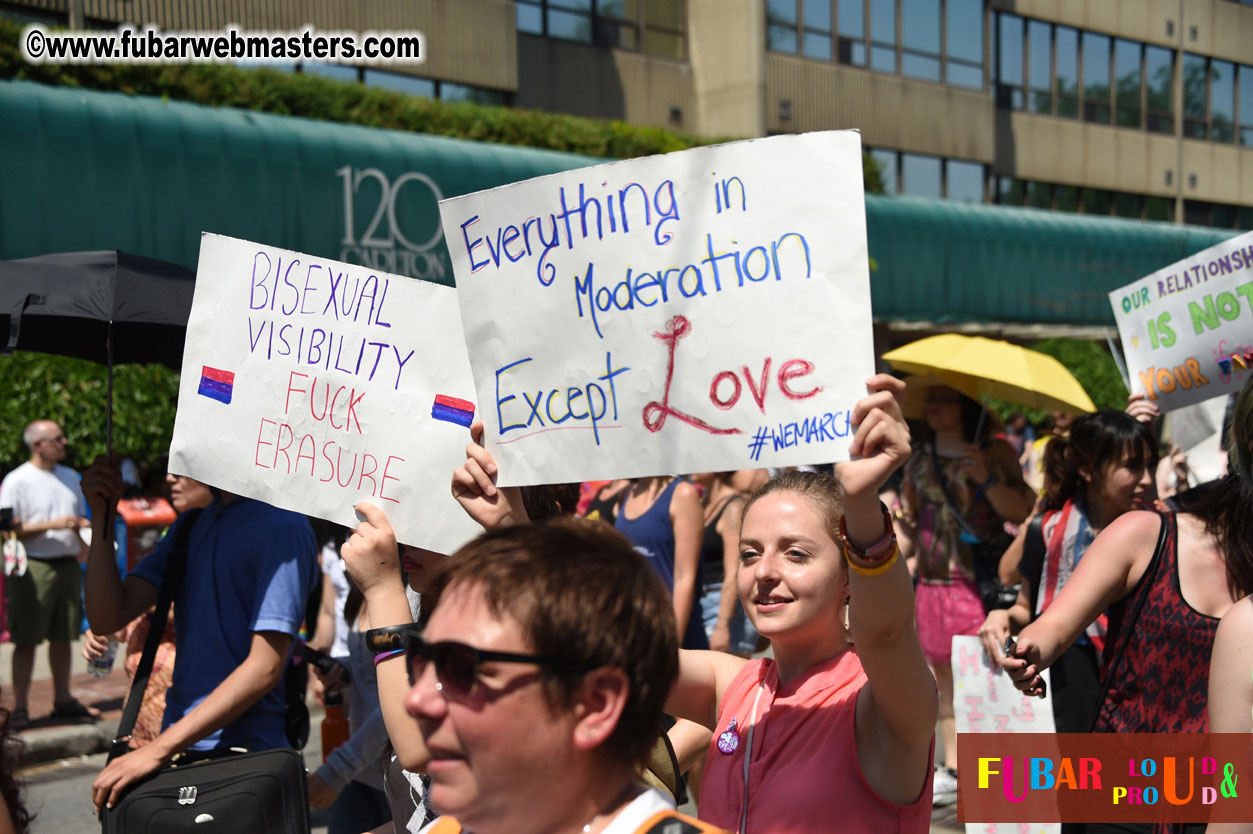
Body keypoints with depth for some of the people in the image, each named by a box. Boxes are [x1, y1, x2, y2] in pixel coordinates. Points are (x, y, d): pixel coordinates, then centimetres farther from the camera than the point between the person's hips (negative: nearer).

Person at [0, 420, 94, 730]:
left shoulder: (70, 477, 15)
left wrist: (82, 526, 3)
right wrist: (53, 524, -17)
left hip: (68, 564, 6)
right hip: (33, 567, -6)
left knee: (63, 637, 12)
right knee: (26, 640, -3)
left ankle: (63, 700, 22)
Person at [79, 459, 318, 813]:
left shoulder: (282, 527, -14)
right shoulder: (190, 525, 12)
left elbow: (266, 667, -19)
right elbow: (107, 618, 6)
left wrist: (160, 748, -21)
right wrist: (101, 515, -3)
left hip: (242, 757, -7)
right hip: (178, 750, 7)